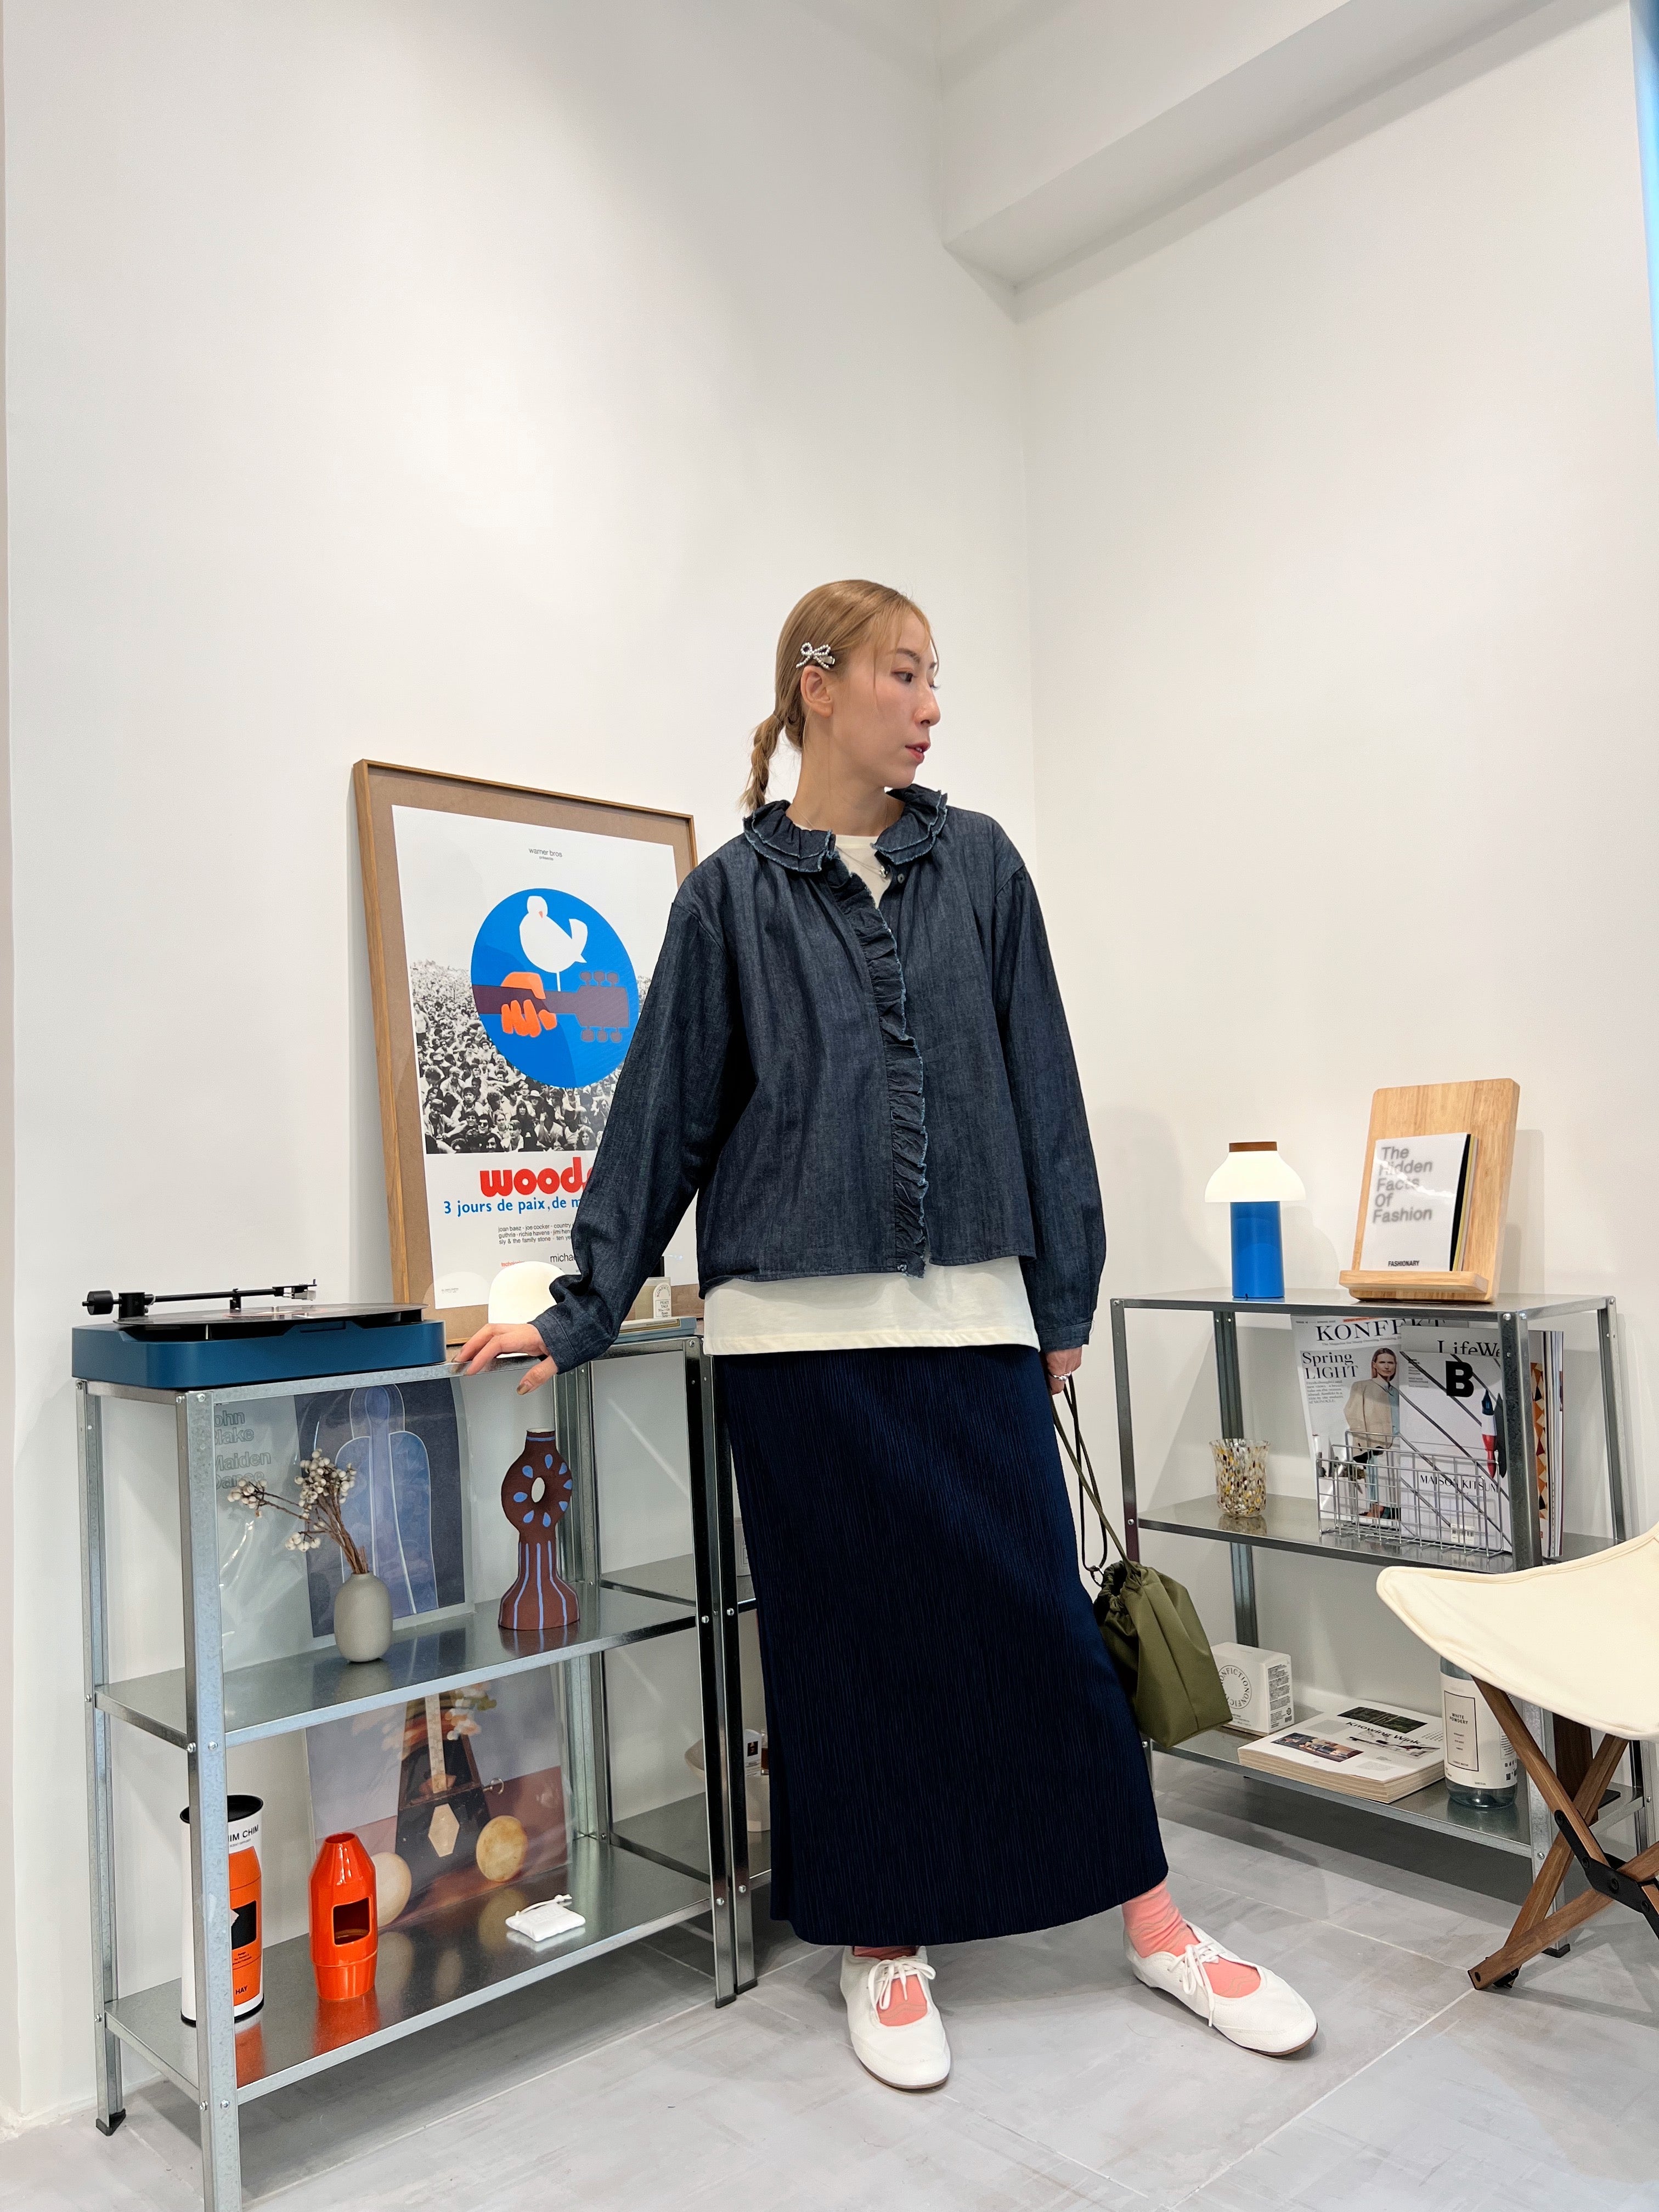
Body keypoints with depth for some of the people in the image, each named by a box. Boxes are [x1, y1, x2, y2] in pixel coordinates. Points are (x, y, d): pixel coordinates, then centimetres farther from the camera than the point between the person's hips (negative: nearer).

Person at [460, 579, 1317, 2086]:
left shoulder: (978, 866, 8)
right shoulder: (731, 898, 3)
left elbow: (1041, 1086, 8)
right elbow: (665, 1115, 4)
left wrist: (1064, 1295, 7)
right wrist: (580, 1314, 2)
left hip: (969, 1311, 1)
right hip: (798, 1323, -1)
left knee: (1038, 1610, 6)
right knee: (842, 1632, 8)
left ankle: (1150, 1919, 25)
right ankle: (882, 1945, 27)